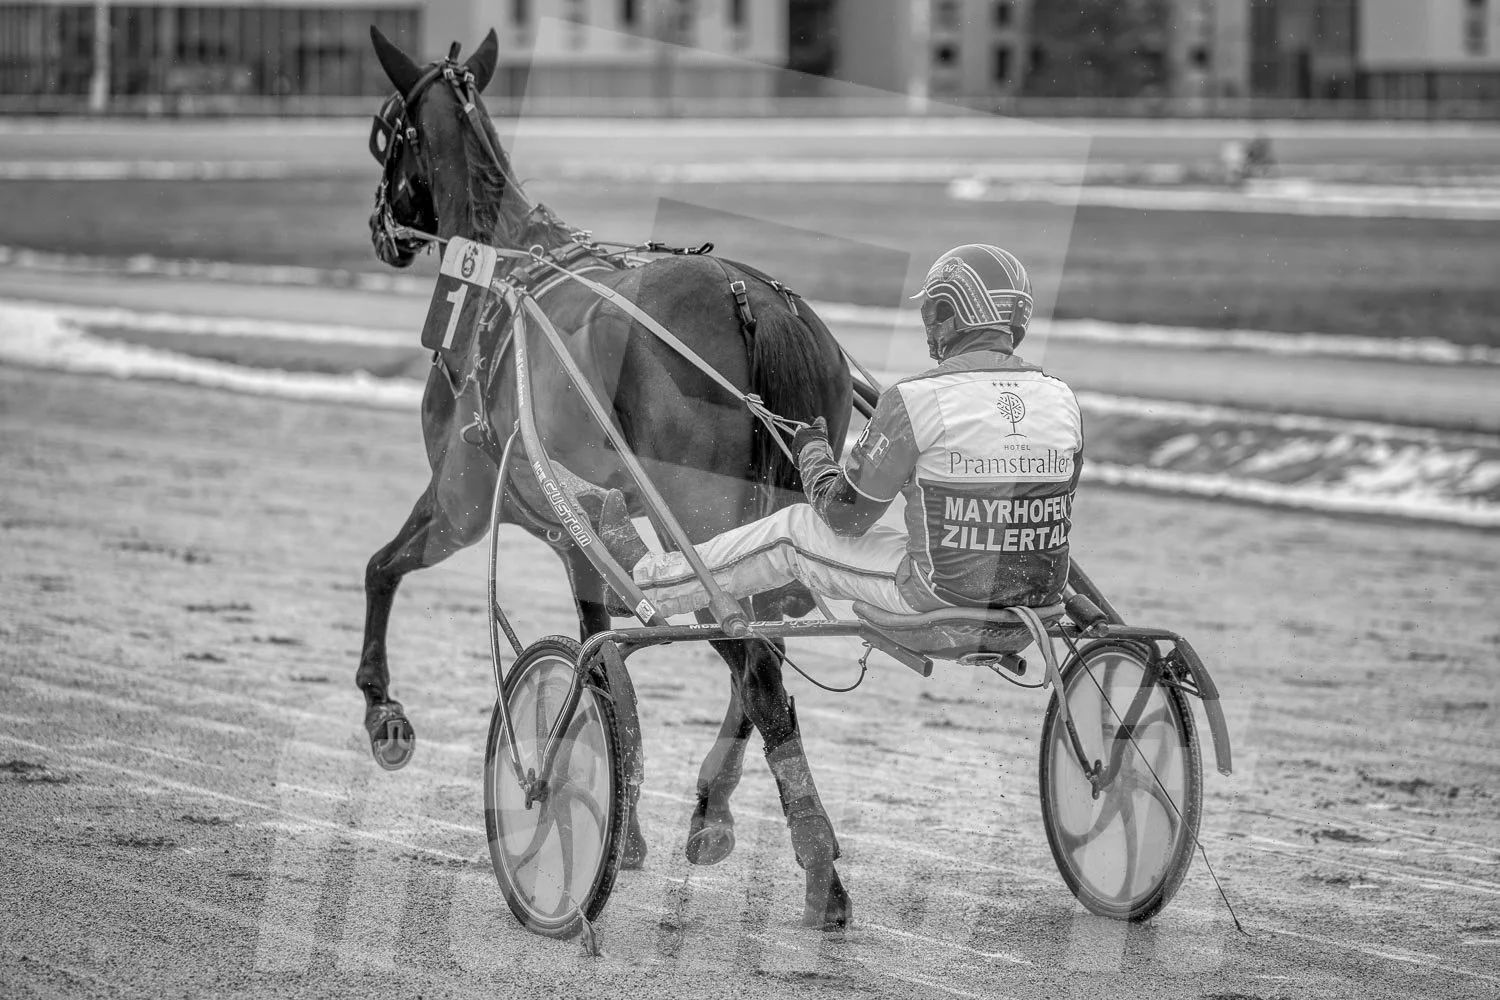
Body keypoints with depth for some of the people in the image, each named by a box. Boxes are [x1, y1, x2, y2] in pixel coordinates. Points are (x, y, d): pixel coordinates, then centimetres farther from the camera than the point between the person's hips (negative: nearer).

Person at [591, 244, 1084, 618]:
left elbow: (845, 513, -7)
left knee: (795, 530, 15)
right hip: (1038, 595, 5)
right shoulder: (1061, 399, -1)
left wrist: (812, 451, 16)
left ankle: (650, 581, 32)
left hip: (940, 599, -5)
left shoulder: (914, 399, -16)